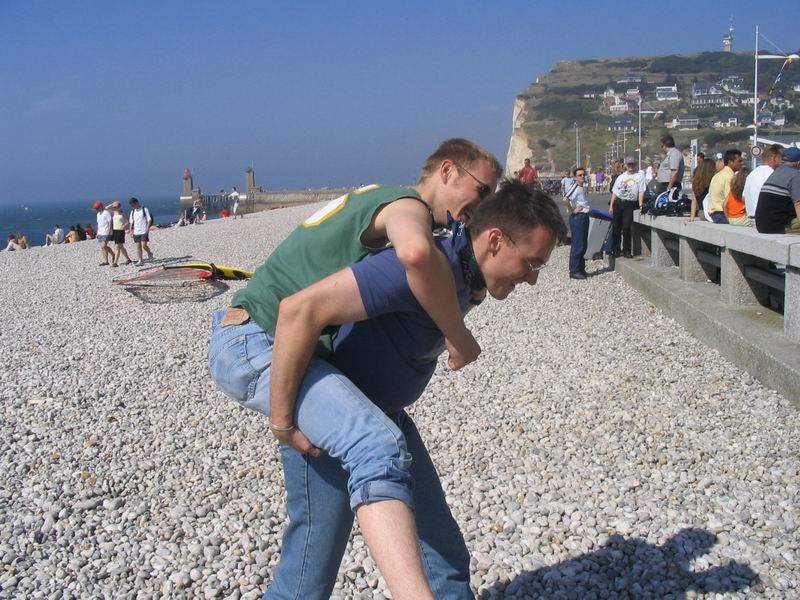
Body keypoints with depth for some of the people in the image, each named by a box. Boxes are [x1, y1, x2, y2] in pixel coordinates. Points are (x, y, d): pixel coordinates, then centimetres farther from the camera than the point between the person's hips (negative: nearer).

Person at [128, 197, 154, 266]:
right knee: (138, 246, 3)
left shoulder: (144, 210, -4)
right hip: (136, 232, 5)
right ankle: (141, 261, 7)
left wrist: (147, 228, -15)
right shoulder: (132, 211, 11)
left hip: (143, 231, -5)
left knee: (144, 245, -13)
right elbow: (131, 222, 18)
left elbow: (149, 220, -5)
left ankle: (149, 253, 16)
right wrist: (131, 230, 8)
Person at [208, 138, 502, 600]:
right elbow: (416, 252, -34)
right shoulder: (408, 204, -8)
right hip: (257, 342, -10)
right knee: (377, 449, -32)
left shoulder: (375, 199, 21)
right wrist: (460, 338, -21)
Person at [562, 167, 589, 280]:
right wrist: (571, 210, -19)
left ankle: (581, 268, 22)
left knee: (583, 245, 14)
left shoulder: (581, 188, 15)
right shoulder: (575, 187, -15)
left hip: (584, 217, 10)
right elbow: (564, 199, -31)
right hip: (577, 217, -10)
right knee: (578, 245, -7)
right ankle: (574, 271, -2)